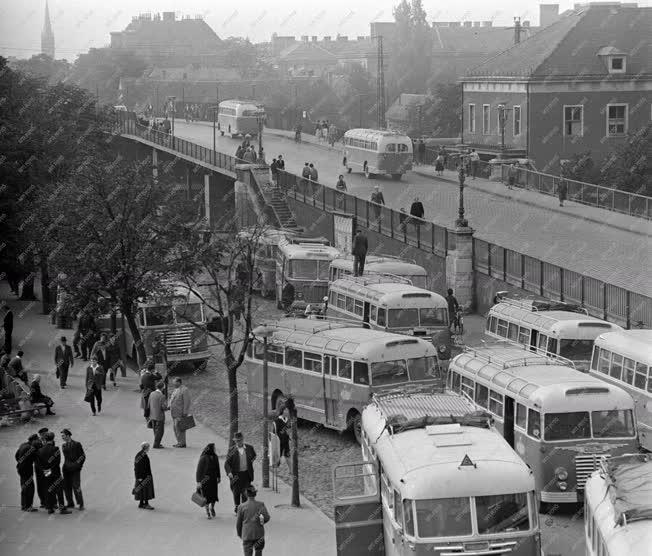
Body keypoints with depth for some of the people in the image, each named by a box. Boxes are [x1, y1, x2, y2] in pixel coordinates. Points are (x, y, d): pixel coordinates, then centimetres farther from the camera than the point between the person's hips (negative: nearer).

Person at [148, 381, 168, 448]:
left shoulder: (152, 394, 2)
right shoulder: (161, 396, -18)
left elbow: (148, 405, 7)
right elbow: (164, 407, -19)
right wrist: (166, 408, 3)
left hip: (152, 415, 7)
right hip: (159, 416, -7)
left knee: (156, 431, 17)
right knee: (160, 431, 3)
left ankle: (157, 443, 24)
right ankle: (156, 444, 2)